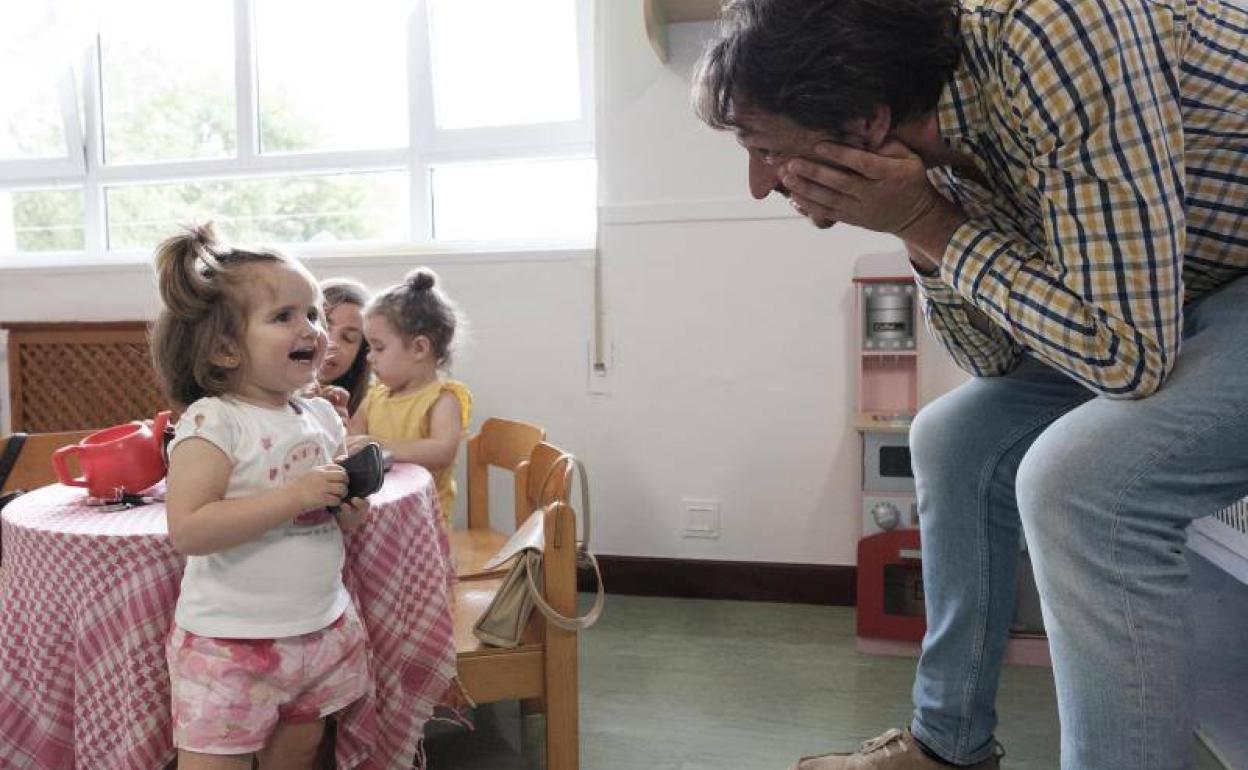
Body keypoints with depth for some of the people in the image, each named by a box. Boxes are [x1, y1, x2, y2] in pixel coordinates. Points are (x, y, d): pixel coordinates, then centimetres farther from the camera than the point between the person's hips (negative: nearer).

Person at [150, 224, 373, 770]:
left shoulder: (321, 415, 4)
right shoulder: (213, 422, -16)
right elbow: (187, 530, -25)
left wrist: (350, 512, -4)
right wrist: (295, 496, -27)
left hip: (323, 628, 6)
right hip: (230, 642, -6)